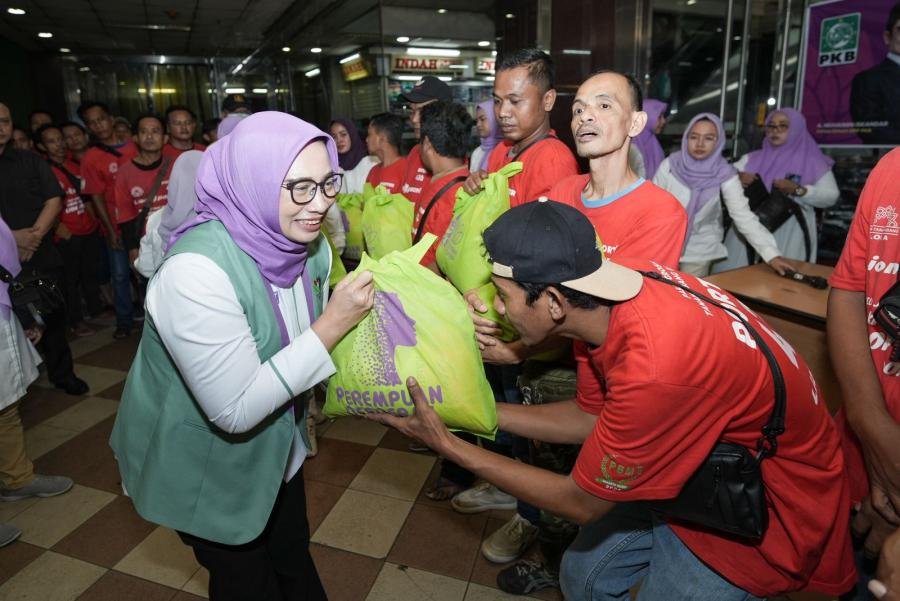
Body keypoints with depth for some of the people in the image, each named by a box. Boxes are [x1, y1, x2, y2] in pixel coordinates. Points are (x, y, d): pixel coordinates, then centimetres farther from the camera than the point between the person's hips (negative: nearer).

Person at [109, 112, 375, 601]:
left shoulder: (311, 245, -11)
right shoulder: (197, 269, -33)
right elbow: (235, 410, -33)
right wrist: (332, 325, -33)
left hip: (275, 447, 6)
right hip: (202, 465, -6)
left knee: (294, 559, 26)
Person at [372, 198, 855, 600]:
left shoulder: (655, 368, -39)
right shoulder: (607, 284, -15)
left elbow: (582, 502, -22)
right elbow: (589, 417, 0)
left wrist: (448, 445, -18)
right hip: (697, 468, 7)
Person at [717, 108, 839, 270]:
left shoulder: (812, 162, 6)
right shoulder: (751, 158, 14)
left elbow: (831, 196, 1)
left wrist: (798, 190, -15)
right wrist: (737, 178, -12)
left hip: (790, 235, -2)